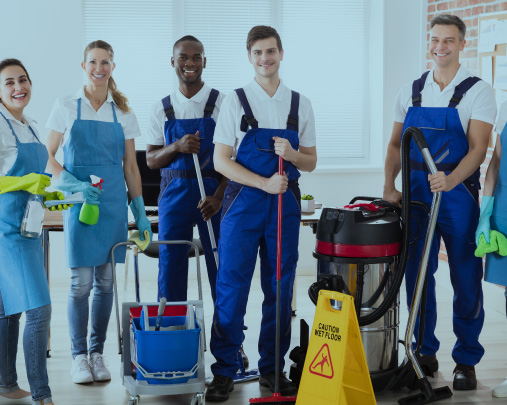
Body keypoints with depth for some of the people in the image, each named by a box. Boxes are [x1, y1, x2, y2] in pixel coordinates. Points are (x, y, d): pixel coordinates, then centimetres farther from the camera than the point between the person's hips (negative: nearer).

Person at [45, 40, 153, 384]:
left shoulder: (123, 113, 8)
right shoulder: (67, 107, 1)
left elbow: (131, 167, 10)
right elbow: (48, 158, 0)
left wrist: (140, 212, 4)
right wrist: (73, 185, -16)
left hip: (113, 203, 3)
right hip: (78, 202, -2)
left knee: (106, 282, 5)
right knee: (81, 282, -4)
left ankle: (98, 353, 16)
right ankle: (79, 355, 8)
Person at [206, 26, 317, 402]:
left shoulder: (301, 104, 9)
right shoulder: (235, 102, 1)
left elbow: (311, 161, 12)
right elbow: (222, 161, -3)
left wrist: (292, 154, -11)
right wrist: (264, 183, -15)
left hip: (285, 205, 2)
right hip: (243, 202, -2)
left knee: (280, 290, 6)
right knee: (232, 289, -2)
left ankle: (272, 368, 18)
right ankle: (224, 371, 8)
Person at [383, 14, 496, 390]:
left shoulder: (478, 91, -4)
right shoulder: (411, 91, 9)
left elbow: (478, 148, -13)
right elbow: (396, 144, 13)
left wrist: (450, 180, -29)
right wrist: (389, 185, -1)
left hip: (458, 194, -4)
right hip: (416, 194, 4)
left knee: (466, 281, 1)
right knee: (417, 276, 9)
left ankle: (466, 360, 12)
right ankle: (425, 353, 23)